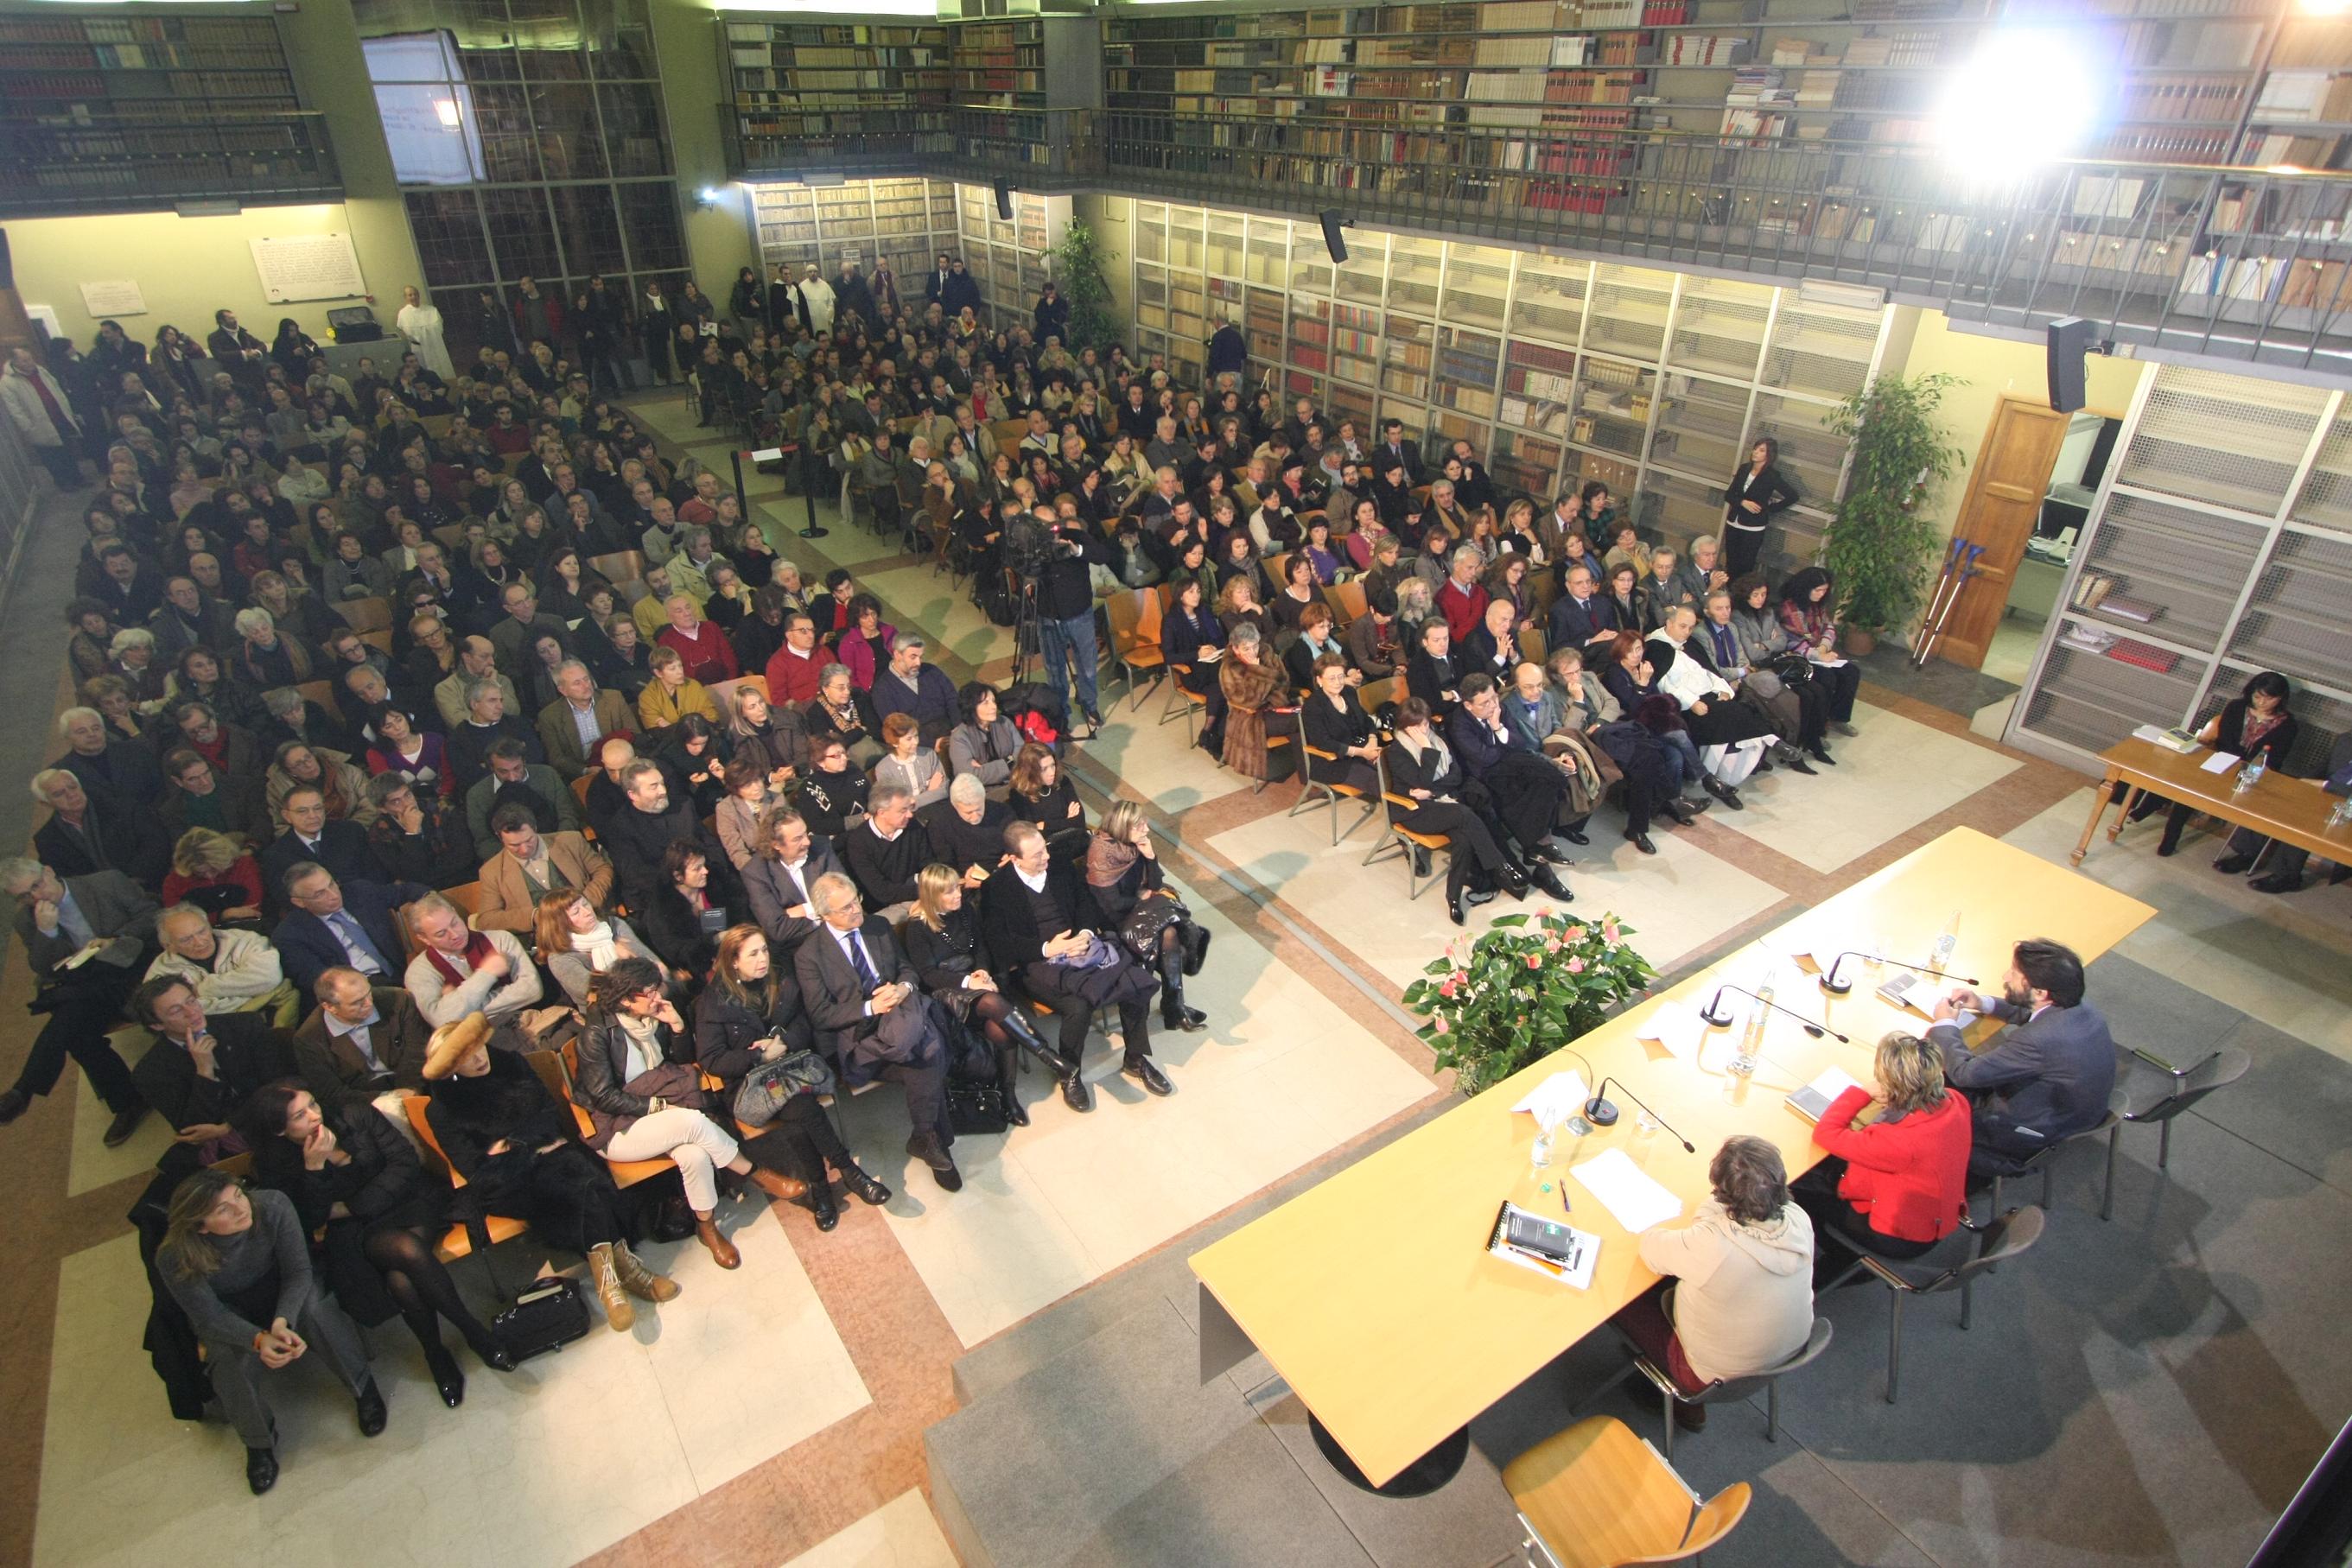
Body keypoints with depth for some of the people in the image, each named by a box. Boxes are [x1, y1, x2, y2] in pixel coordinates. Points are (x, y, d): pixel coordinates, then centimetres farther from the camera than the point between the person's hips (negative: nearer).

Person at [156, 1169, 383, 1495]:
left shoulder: (273, 1207, -30)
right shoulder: (174, 1259, -27)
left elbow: (299, 1271, -23)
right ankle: (258, 1441, 2)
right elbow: (210, 1317, -21)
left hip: (285, 1294, 0)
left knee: (313, 1305, -33)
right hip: (230, 1318, 1)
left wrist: (281, 1321, -41)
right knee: (231, 1363, -29)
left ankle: (363, 1388, -13)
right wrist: (258, 1339, -39)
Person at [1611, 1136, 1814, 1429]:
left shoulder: (1711, 1247, -40)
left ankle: (1687, 1405, 27)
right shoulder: (1799, 1220, -23)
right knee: (1671, 1288, 22)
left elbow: (1650, 1246, -19)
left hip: (1719, 1378, -6)